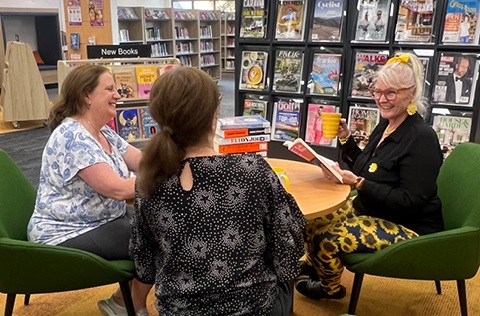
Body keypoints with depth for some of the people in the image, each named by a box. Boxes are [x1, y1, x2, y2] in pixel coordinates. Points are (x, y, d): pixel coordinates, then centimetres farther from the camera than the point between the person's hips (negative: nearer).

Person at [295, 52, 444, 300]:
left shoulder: (421, 138, -23)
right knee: (311, 222, 3)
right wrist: (345, 139, 0)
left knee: (327, 240, -20)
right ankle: (315, 266, 32)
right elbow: (367, 170, 13)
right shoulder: (386, 124, 3)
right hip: (370, 209, 9)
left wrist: (357, 183, -30)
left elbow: (409, 201, -26)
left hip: (408, 227, -9)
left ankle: (330, 288, 13)